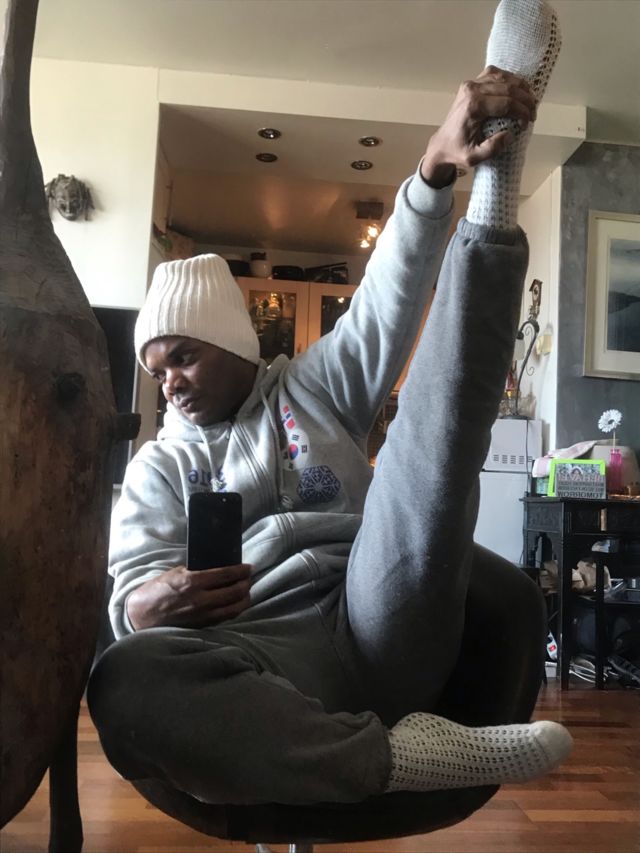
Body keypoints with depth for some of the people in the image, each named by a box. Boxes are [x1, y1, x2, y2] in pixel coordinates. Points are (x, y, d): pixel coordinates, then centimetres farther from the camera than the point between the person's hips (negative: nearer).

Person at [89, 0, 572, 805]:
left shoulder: (316, 384, 17)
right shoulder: (158, 466, 20)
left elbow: (388, 296, 2)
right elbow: (128, 593, 9)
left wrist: (438, 165, -13)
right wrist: (157, 604, -16)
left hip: (380, 623, 0)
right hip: (266, 656, 1)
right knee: (123, 682, -33)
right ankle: (402, 751, -31)